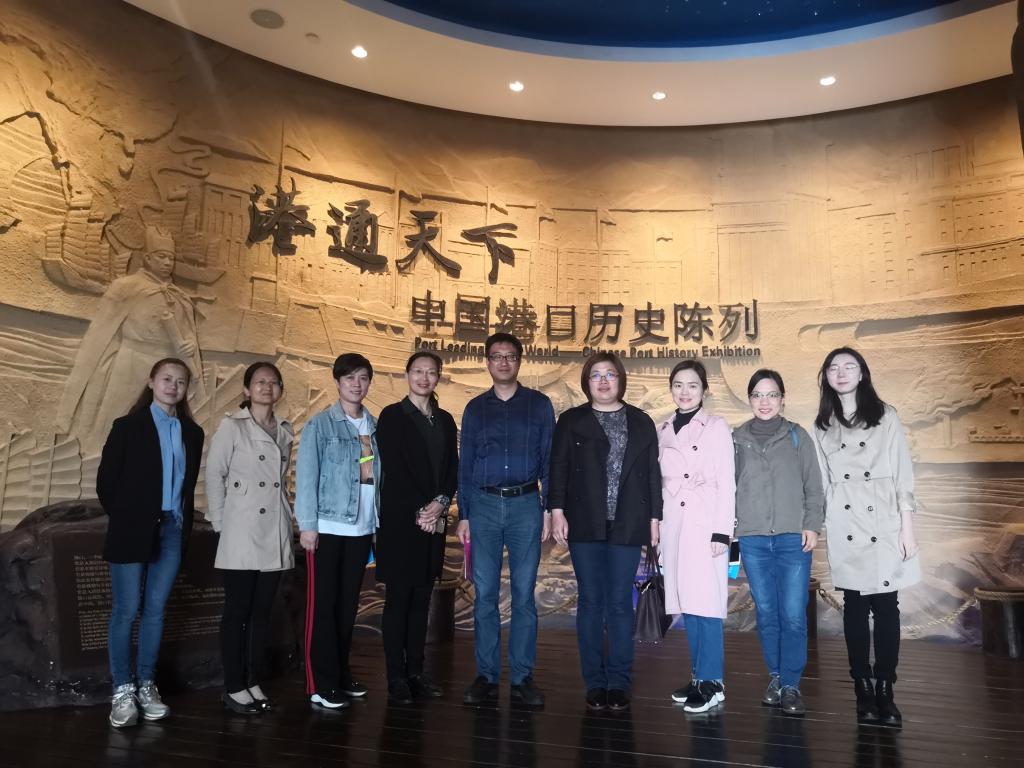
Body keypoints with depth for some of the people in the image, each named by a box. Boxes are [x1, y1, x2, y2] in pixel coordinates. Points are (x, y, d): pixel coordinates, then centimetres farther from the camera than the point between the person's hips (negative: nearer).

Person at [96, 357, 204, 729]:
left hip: (171, 530, 3)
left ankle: (146, 686, 18)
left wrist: (183, 522, 6)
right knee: (125, 611, 1)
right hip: (133, 531, -3)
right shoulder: (127, 426, -3)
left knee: (155, 610, 8)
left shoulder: (192, 433, 8)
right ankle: (122, 691, 11)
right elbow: (105, 481, -2)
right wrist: (125, 519, 0)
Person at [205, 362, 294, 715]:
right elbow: (214, 475, -4)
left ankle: (254, 682, 22)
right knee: (237, 612, 3)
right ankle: (234, 688, 13)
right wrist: (220, 523, -6)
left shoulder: (284, 431, 12)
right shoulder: (231, 426, -3)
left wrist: (288, 516, 10)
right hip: (241, 534, -5)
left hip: (275, 535, 5)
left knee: (262, 612, 11)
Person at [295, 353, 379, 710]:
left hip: (362, 528, 5)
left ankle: (341, 674, 25)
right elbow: (306, 476, -7)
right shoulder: (321, 424, -4)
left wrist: (377, 521, 6)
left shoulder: (374, 426, 10)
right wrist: (307, 524, -11)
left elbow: (378, 476, 9)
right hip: (327, 527, -5)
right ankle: (321, 684, 10)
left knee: (348, 604, 12)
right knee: (322, 604, 1)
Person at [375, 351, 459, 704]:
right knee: (398, 598, 1)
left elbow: (452, 469, 10)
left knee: (422, 599, 11)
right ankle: (396, 677, 10)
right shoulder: (392, 416, -2)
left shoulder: (445, 420, 13)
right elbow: (394, 469, -9)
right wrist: (419, 512, -13)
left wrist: (441, 503, -7)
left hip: (434, 520, 5)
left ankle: (416, 671, 20)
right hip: (401, 520, -5)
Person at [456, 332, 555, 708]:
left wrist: (548, 508, -2)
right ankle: (486, 676, 14)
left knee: (523, 594, 2)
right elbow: (465, 465, 11)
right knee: (485, 594, 3)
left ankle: (522, 677, 12)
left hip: (525, 505, -1)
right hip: (484, 506, 2)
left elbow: (549, 459, 4)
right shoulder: (475, 408, 11)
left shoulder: (539, 404, 6)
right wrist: (463, 515, 6)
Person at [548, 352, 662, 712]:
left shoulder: (641, 422, 10)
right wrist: (557, 510, -6)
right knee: (590, 601, 4)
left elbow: (653, 472, 8)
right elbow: (558, 466, 3)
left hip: (626, 525, 1)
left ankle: (619, 682, 14)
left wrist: (654, 517, 3)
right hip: (585, 524, 0)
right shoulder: (571, 421, 8)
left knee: (620, 602, 3)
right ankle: (595, 683, 14)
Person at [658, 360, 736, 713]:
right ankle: (699, 678, 19)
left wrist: (722, 532, -12)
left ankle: (712, 683, 6)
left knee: (706, 604, -5)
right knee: (687, 605, 9)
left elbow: (727, 483, -6)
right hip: (673, 525, 5)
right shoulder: (662, 431, 13)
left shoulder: (717, 427, -2)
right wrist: (654, 526, 10)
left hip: (704, 524, -5)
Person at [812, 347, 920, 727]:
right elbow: (821, 480, 10)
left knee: (886, 606, 0)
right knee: (855, 606, 4)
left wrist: (907, 526, -3)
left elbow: (903, 472, 2)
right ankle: (863, 690, 12)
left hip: (884, 521, -1)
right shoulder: (822, 425, 9)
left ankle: (885, 692, 9)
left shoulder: (885, 415, 4)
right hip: (844, 526, 1)